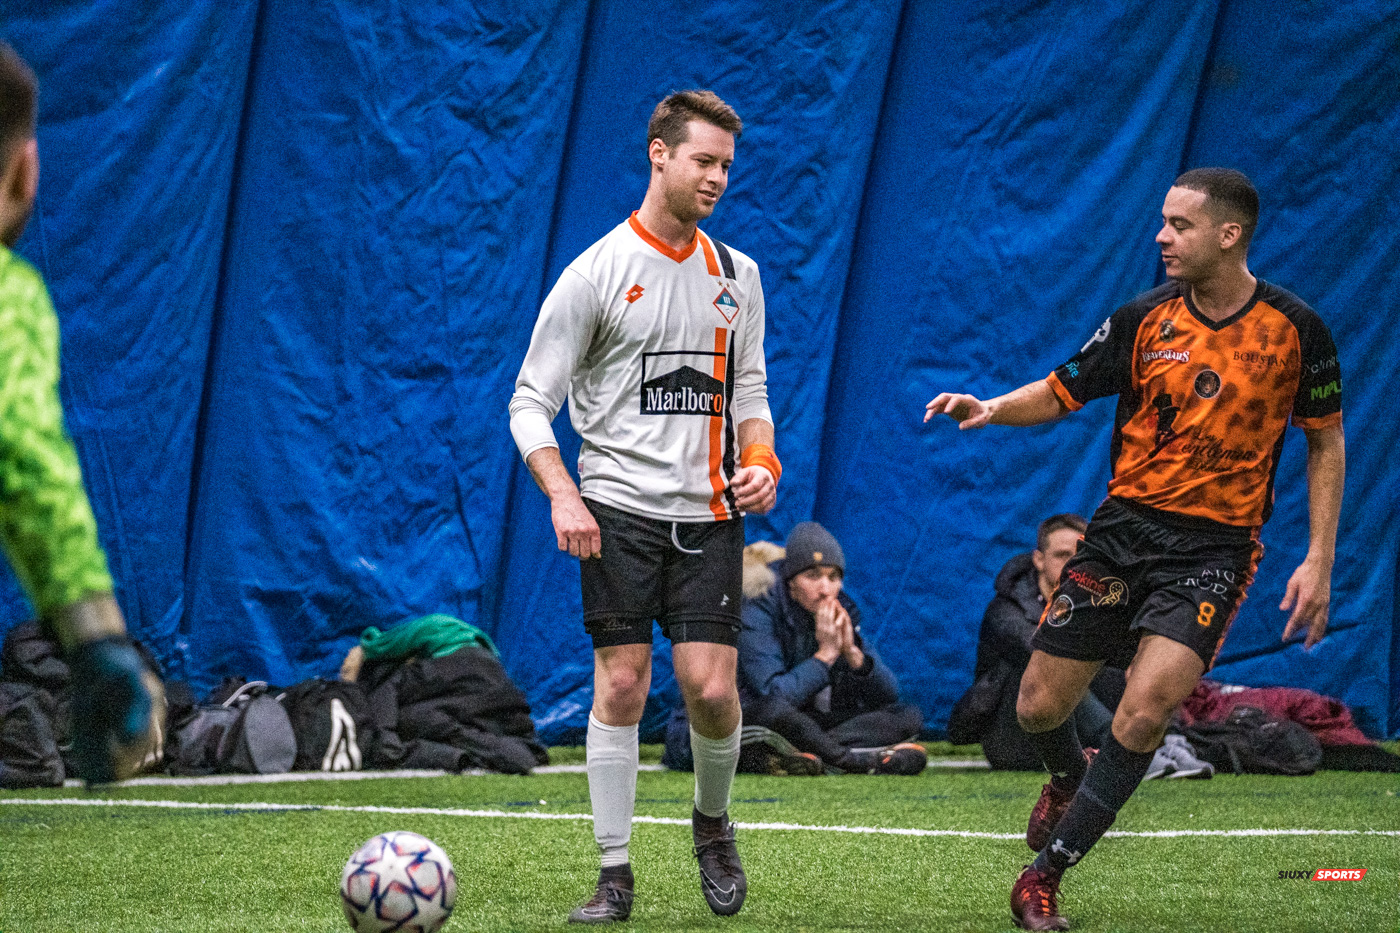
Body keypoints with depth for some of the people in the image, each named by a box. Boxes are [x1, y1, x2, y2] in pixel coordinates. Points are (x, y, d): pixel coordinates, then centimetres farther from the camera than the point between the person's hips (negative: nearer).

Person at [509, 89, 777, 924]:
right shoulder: (597, 273, -4)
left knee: (712, 689, -7)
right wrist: (563, 497, -17)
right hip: (619, 510, -3)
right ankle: (616, 873, 3)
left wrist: (760, 460, 0)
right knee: (621, 685, -5)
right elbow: (531, 402, -3)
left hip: (709, 514, 3)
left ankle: (714, 821, 21)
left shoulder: (737, 276, 11)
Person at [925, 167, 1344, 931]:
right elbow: (1060, 392, 8)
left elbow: (1326, 443, 4)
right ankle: (1069, 780, 40)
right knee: (1039, 708, 2)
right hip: (1124, 527, 3)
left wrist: (1318, 560, -2)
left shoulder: (1294, 329, -5)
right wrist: (990, 409, -13)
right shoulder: (1144, 319, -1)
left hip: (1216, 547, -3)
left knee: (1145, 709, -21)